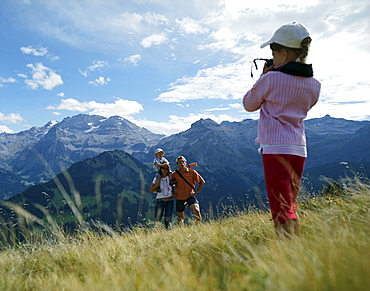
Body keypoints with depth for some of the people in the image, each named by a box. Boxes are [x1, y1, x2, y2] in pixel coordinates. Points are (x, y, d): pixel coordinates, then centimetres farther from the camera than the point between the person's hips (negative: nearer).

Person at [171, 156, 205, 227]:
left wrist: (196, 192, -2)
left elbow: (202, 182, 4)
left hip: (190, 196, -1)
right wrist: (173, 193, 5)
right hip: (180, 198, 1)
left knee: (197, 211, -23)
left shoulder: (192, 172, -3)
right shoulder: (174, 174, -1)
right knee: (180, 217, 11)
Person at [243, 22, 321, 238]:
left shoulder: (271, 78, -10)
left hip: (275, 147, -7)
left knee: (281, 208, -5)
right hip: (299, 148, 7)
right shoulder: (314, 85, 7)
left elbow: (249, 105, 4)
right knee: (291, 205, 18)